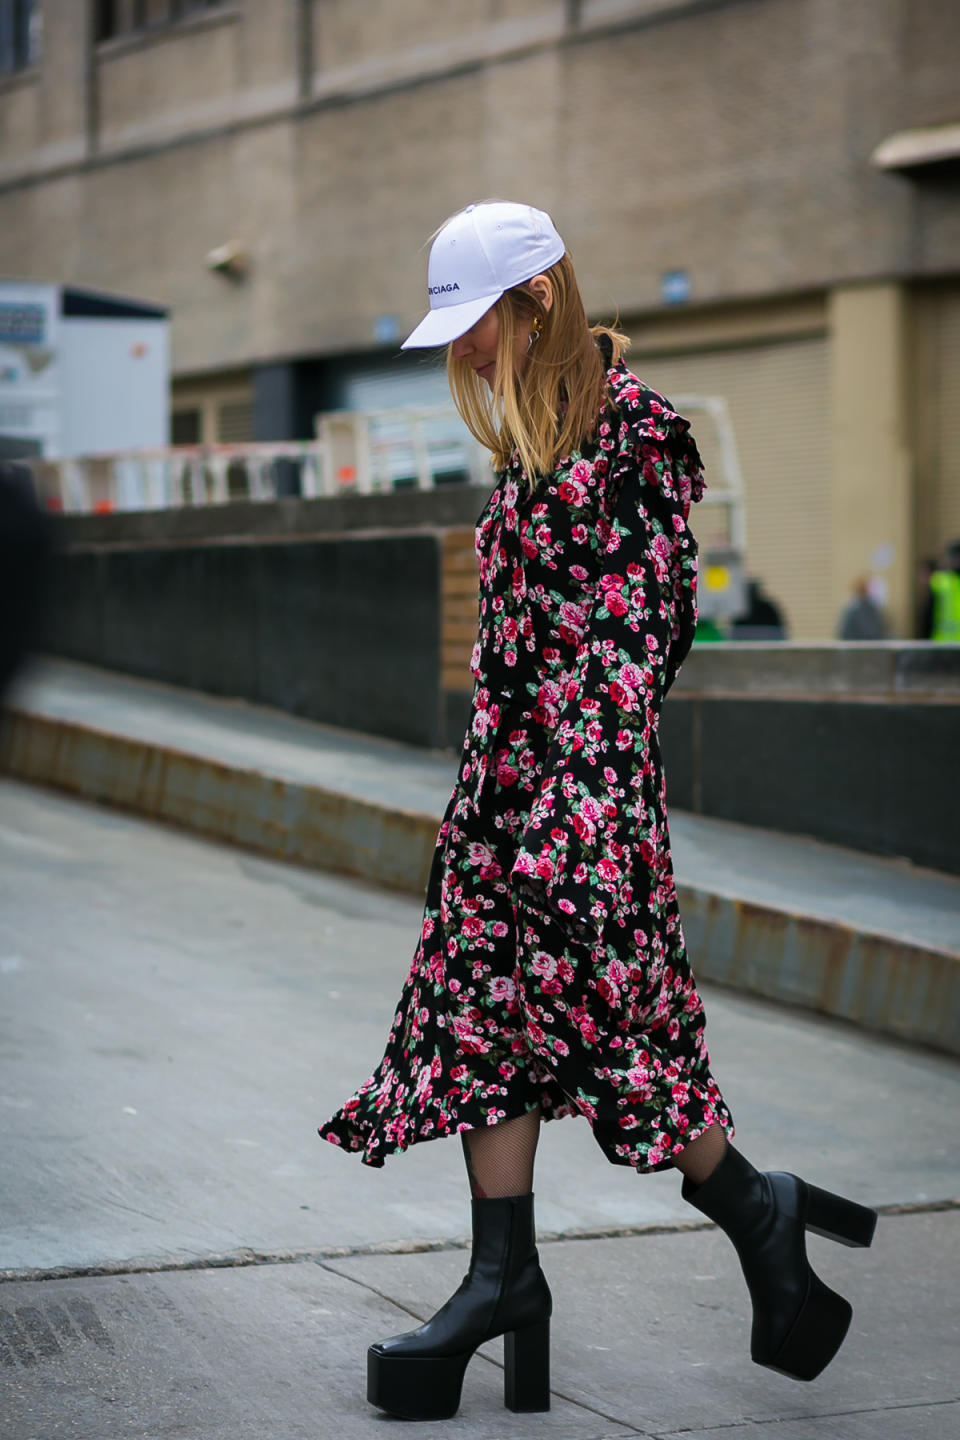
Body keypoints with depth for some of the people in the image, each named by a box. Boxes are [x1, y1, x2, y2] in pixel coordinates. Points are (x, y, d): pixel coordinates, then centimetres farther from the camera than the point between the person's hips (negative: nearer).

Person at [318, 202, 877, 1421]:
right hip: (513, 770, 9)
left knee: (604, 1000, -3)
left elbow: (650, 620, -15)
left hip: (587, 771, -9)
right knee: (489, 997, 6)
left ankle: (751, 1203, 16)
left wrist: (601, 790, -17)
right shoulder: (534, 430, 15)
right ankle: (505, 1277, 11)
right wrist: (489, 775, 17)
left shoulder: (633, 427, -12)